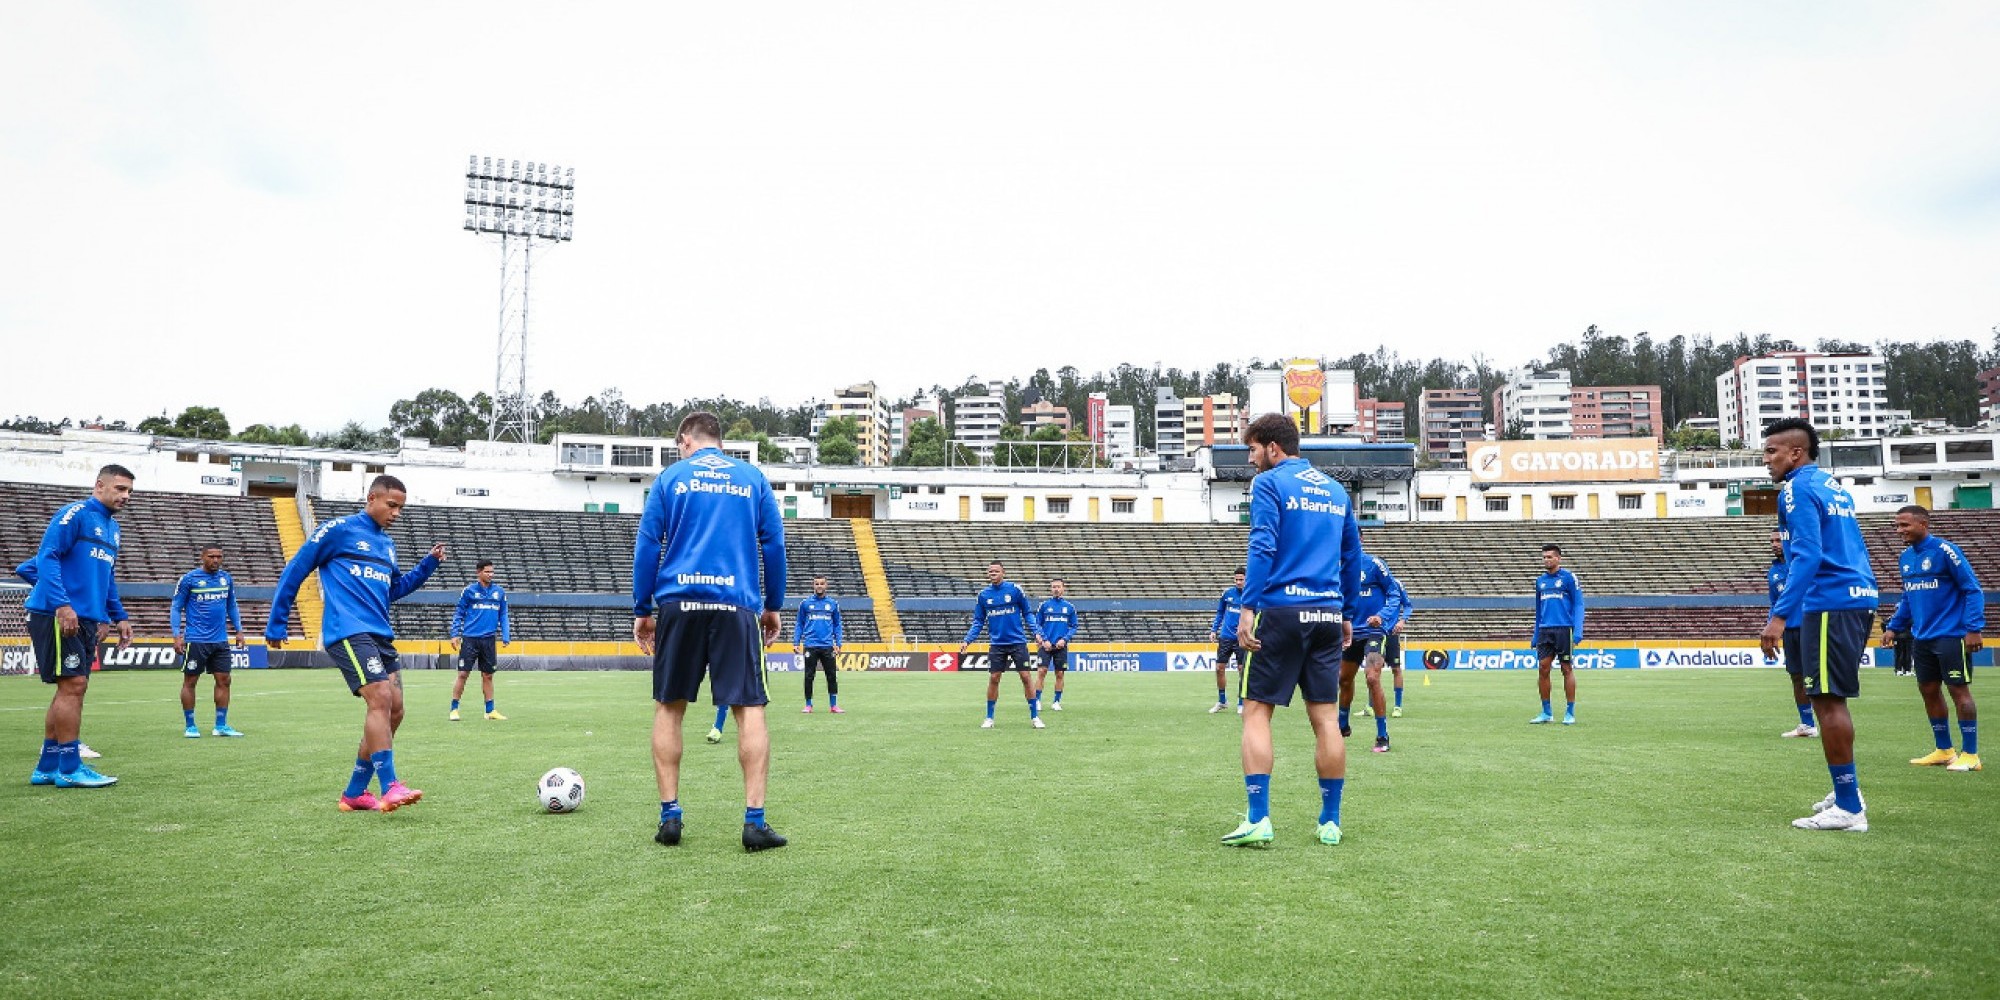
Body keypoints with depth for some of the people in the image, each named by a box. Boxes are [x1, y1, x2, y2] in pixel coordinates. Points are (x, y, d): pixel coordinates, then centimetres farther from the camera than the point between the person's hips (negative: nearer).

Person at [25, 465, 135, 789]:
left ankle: (47, 767, 18)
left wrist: (118, 617, 20)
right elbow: (46, 557, -16)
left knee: (71, 689, 10)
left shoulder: (112, 527, 18)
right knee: (73, 685, -9)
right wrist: (62, 604, -24)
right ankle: (70, 768, -4)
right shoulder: (75, 514, -8)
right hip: (57, 615, -9)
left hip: (85, 620, 9)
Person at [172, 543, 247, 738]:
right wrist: (177, 636, -8)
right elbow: (176, 608, -1)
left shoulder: (226, 578, 9)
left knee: (224, 680, 3)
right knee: (190, 681, 3)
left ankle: (221, 725, 10)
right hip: (195, 640, -4)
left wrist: (238, 630, 13)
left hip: (220, 641, 4)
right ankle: (190, 726, 12)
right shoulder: (189, 579, -4)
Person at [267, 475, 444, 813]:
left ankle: (354, 793, 16)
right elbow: (294, 571, 2)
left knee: (393, 711, 5)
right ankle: (390, 788, -23)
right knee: (380, 699, -21)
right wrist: (276, 624, 3)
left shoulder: (387, 543, 21)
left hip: (380, 635, 8)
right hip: (348, 632, -8)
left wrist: (428, 564, 15)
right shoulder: (338, 529, -1)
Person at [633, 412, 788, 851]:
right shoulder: (753, 479, 13)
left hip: (679, 604, 0)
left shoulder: (670, 478, 10)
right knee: (749, 708, -1)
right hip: (737, 605, 0)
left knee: (668, 707, 11)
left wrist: (642, 610, 12)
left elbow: (647, 546, 6)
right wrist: (773, 606, 18)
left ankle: (669, 815, 10)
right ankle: (755, 820, -7)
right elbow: (774, 545, 11)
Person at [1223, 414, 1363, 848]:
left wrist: (1248, 607, -16)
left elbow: (1262, 548, -14)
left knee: (1257, 711, -1)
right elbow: (1352, 557, 19)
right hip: (1327, 614, 6)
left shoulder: (1269, 483, -2)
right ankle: (1331, 822, 12)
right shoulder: (1336, 490, 17)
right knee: (1326, 718, 8)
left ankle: (1258, 819, -8)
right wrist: (1347, 614, 24)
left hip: (1282, 611, -6)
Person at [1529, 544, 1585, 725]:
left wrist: (1578, 631, -15)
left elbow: (1578, 604, -5)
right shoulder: (1540, 581, 15)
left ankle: (1570, 713, 7)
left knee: (1567, 669, 0)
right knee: (1543, 669, 2)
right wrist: (1536, 635, 17)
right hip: (1544, 630, 5)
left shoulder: (1568, 577, -2)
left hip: (1564, 629, -5)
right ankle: (1546, 713, 10)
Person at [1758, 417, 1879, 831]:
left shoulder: (1798, 488, -10)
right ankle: (1847, 792, 25)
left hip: (1831, 603, -10)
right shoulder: (1832, 484, 18)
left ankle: (1848, 808, -4)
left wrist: (1779, 616, -23)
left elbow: (1807, 556, -20)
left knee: (1827, 700, -6)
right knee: (1831, 699, 18)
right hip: (1859, 597, 10)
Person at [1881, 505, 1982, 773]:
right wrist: (1894, 628, 14)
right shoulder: (1905, 557, 9)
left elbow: (1972, 589, -12)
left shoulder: (1945, 551, -12)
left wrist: (1974, 628, -18)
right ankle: (1944, 750, 21)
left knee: (1959, 690, -2)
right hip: (1923, 637, 7)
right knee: (1928, 690, 10)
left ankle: (1970, 754, 6)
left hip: (1951, 636, -7)